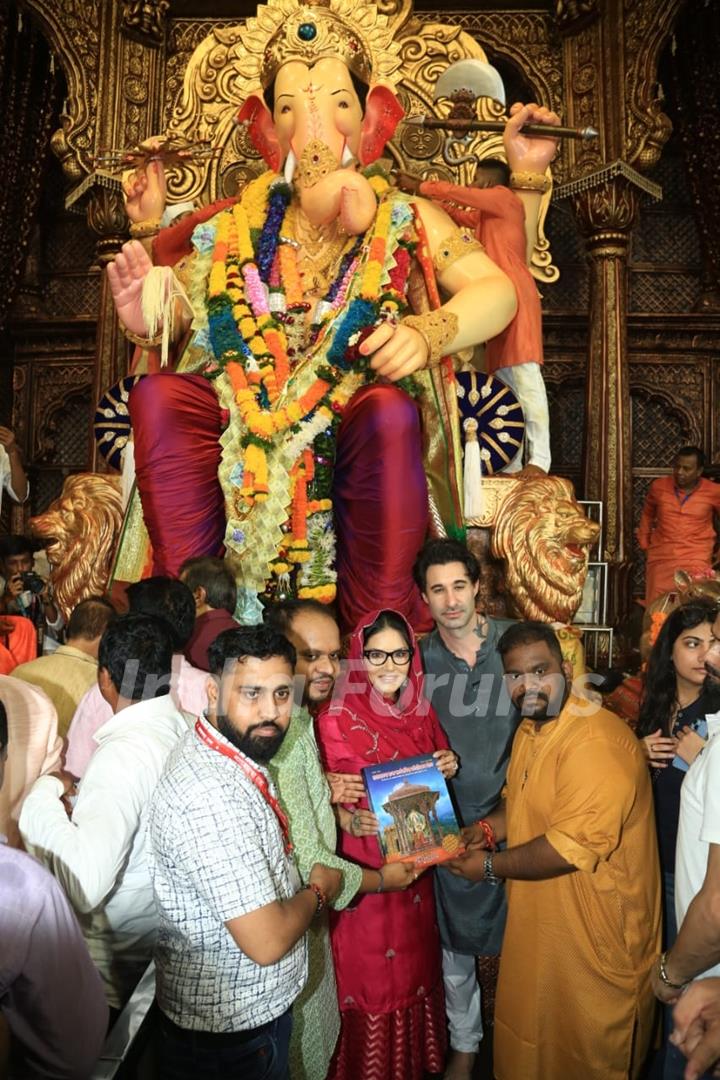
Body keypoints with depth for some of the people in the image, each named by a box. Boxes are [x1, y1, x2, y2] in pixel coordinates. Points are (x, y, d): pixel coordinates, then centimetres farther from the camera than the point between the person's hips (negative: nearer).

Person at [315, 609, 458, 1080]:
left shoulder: (422, 712, 1)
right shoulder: (336, 718, -14)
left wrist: (447, 766, -7)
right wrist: (351, 820, -29)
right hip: (362, 869, -5)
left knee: (415, 965, 19)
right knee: (369, 977, 7)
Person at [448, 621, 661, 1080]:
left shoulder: (597, 742, -28)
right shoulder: (531, 728, 4)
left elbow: (571, 848, -30)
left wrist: (492, 865, -18)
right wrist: (488, 828, -2)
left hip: (597, 937, -8)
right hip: (539, 925, 9)